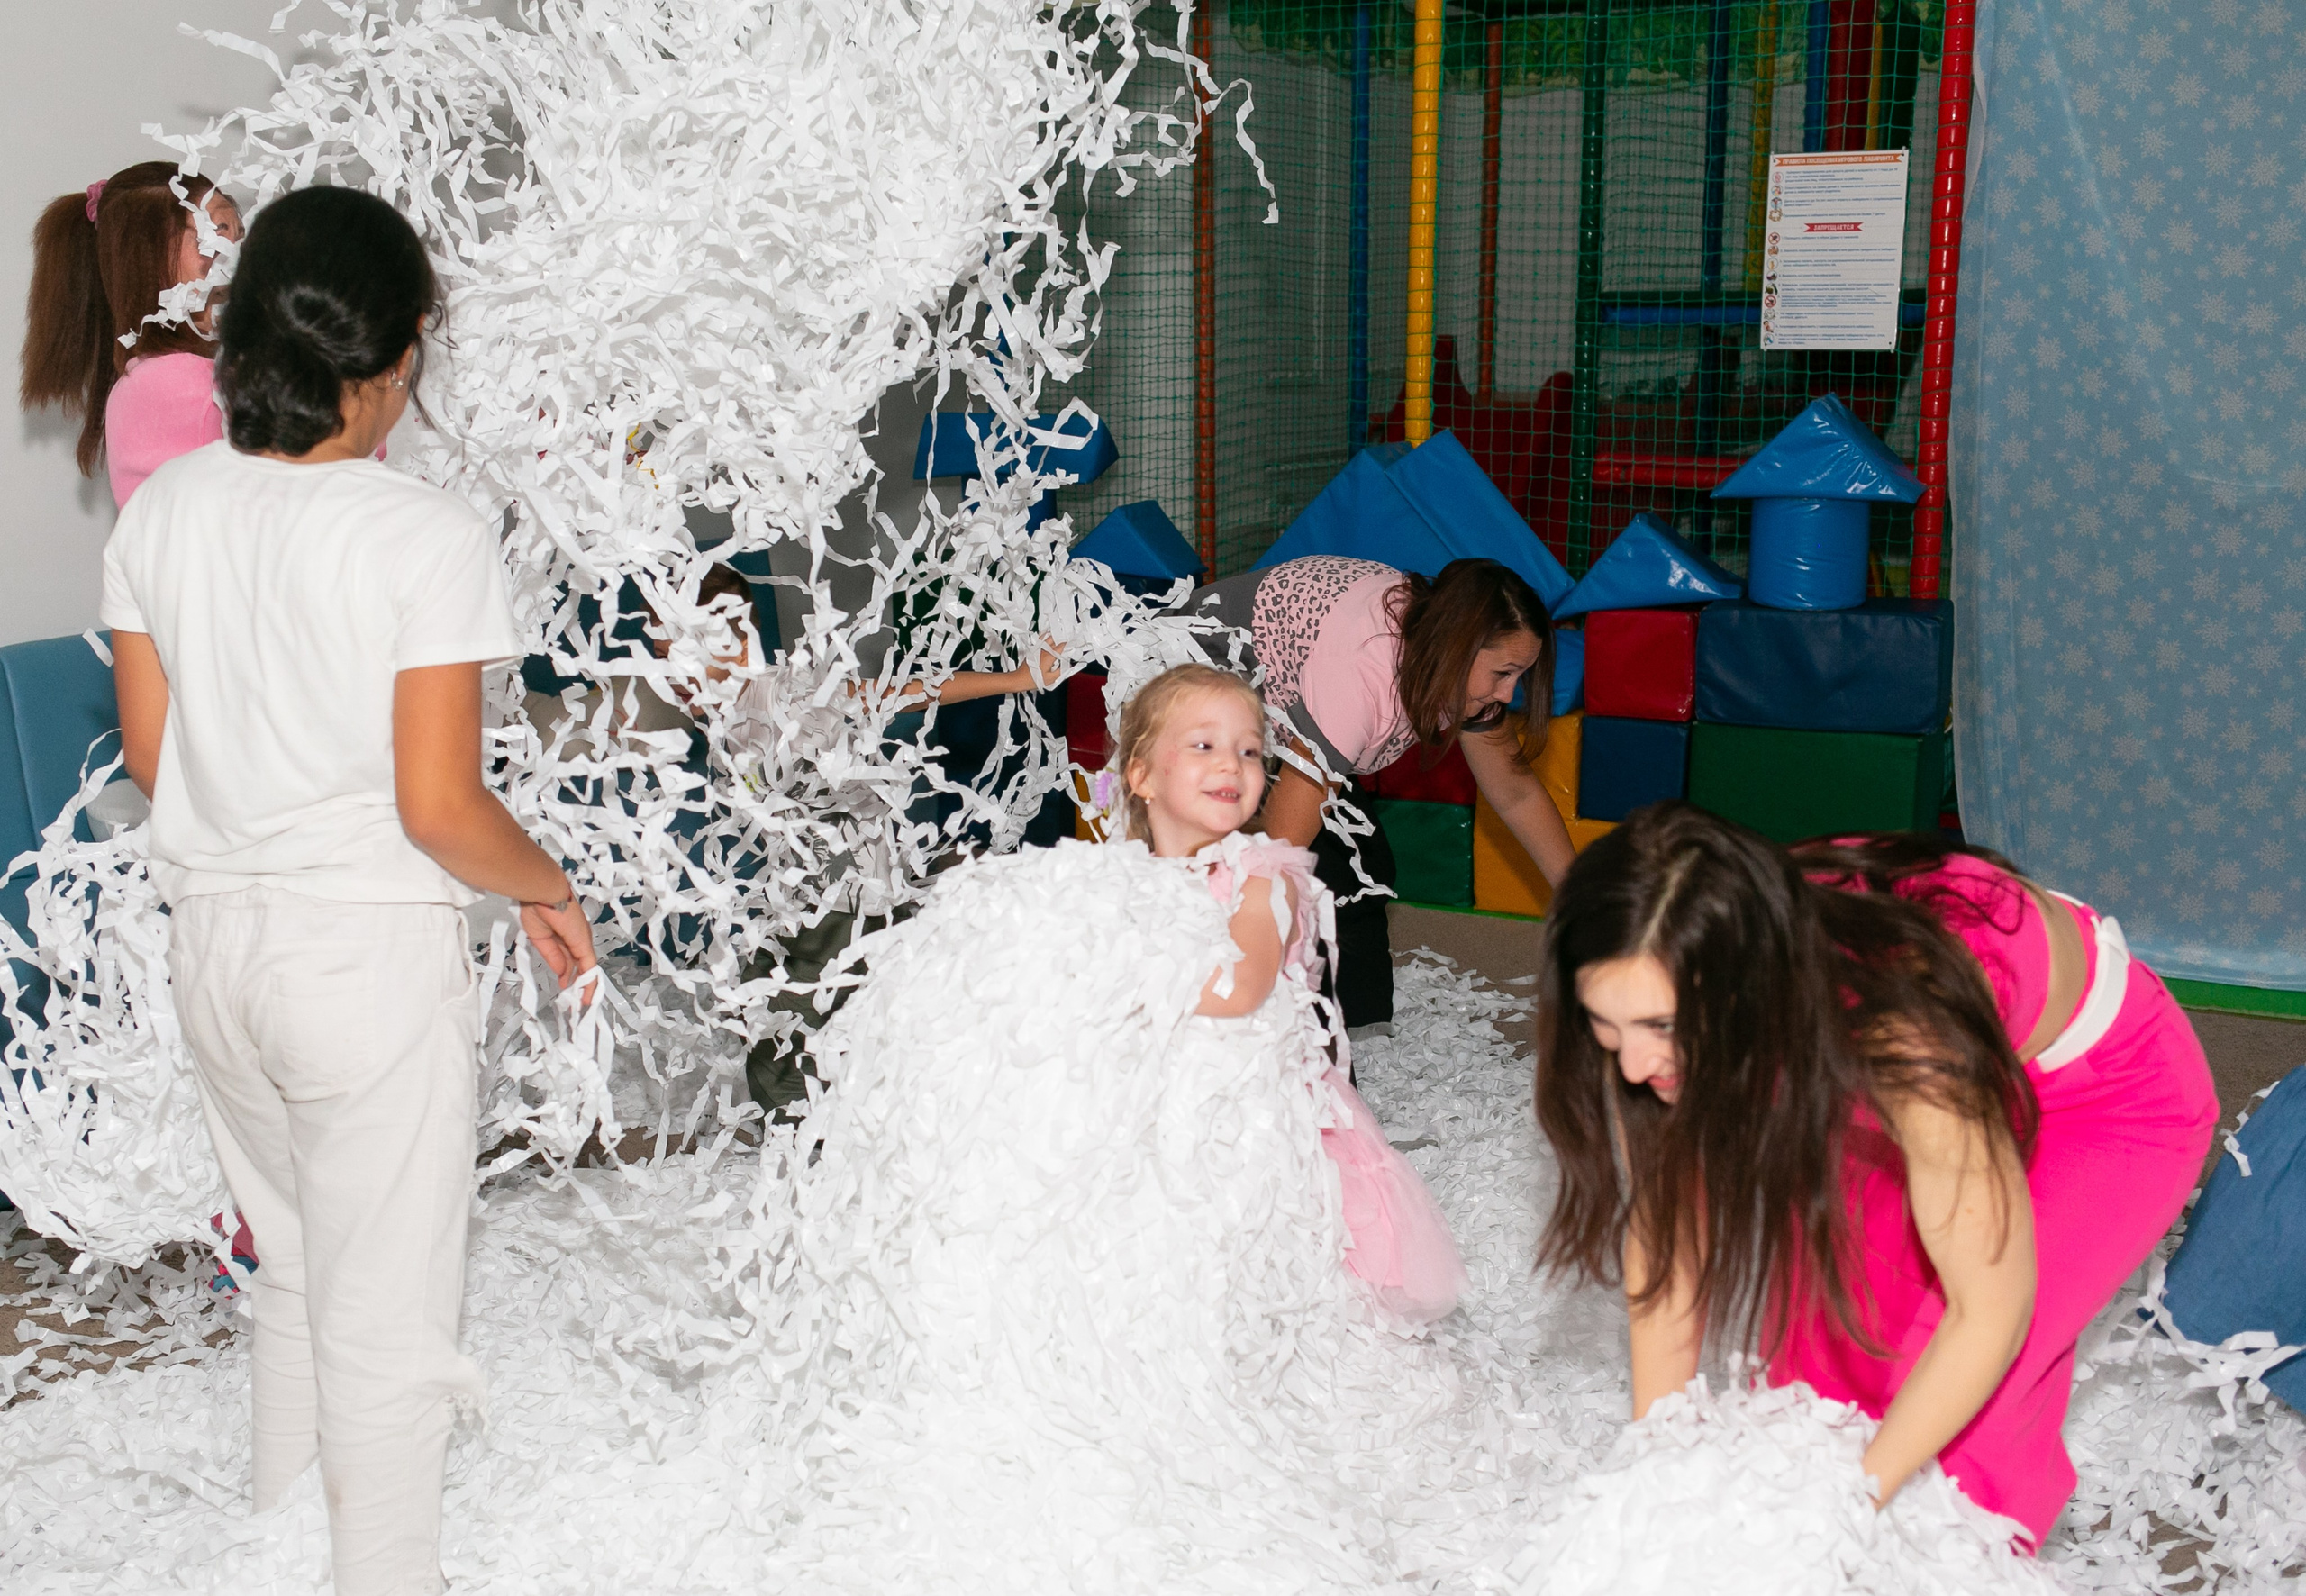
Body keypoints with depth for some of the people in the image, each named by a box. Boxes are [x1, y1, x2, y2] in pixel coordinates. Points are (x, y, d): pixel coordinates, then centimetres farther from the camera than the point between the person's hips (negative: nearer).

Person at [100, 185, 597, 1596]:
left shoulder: (162, 511, 0)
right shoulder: (428, 534, -18)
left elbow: (149, 751, 8)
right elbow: (439, 806, -20)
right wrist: (551, 894, -2)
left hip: (213, 938, 7)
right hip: (373, 951, -7)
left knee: (298, 1271, 25)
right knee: (386, 1316, 8)